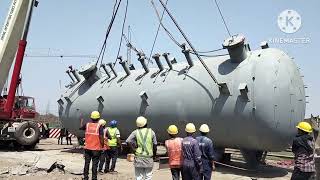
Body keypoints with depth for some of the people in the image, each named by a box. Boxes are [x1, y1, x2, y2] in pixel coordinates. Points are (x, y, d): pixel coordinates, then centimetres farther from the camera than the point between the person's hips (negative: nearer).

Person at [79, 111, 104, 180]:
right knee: (95, 164, 3)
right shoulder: (99, 126, -10)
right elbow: (101, 137, -15)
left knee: (86, 163, 12)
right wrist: (102, 146, -2)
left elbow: (81, 128, 23)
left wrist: (82, 120, 39)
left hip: (87, 148, 3)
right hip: (96, 148, -3)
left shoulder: (87, 125, 1)